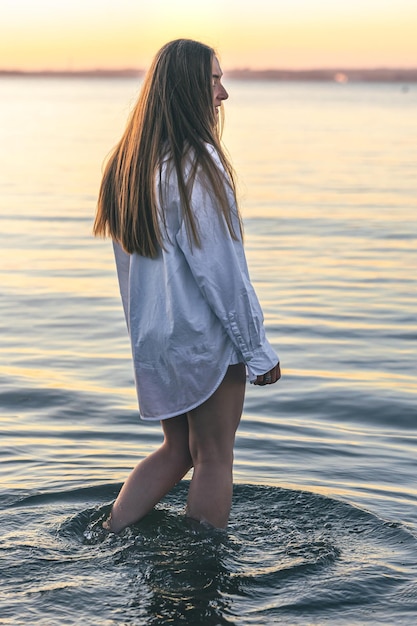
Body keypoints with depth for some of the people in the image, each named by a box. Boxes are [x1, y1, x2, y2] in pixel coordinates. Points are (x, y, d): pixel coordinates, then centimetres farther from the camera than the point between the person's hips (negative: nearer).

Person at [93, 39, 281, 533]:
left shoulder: (129, 162, 7)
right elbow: (221, 269, -18)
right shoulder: (197, 163, -18)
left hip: (153, 335, 8)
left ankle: (107, 539, 18)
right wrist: (258, 350, -11)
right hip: (206, 335, -8)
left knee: (177, 451, 20)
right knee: (214, 457, 6)